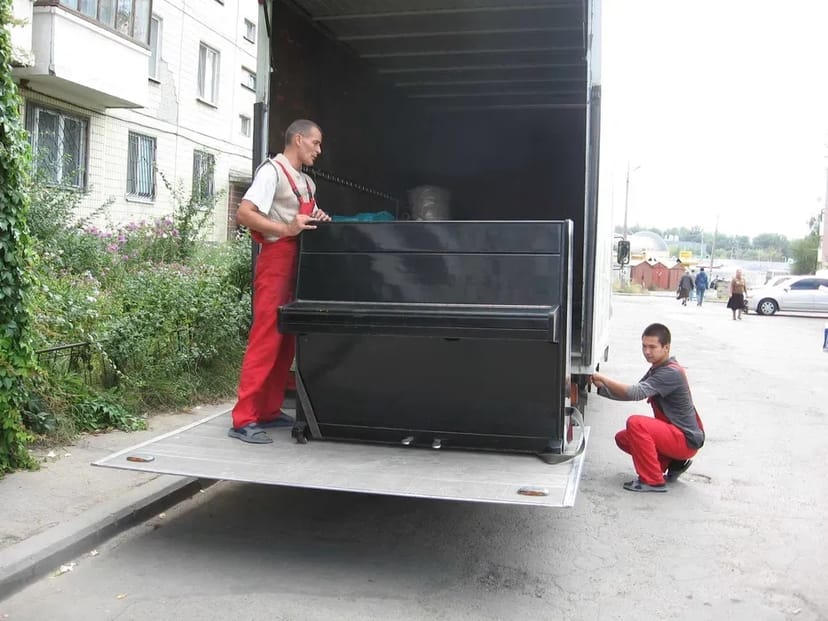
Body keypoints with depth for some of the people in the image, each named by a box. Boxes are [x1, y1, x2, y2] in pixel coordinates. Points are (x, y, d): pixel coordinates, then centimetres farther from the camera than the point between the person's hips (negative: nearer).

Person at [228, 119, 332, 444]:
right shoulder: (273, 171, -7)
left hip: (298, 263, 9)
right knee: (265, 339, -11)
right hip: (276, 260, -9)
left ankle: (269, 411, 18)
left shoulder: (306, 182, 19)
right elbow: (244, 214, -17)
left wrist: (319, 220, 7)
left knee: (286, 341, 9)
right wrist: (286, 229, -27)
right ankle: (243, 420, -7)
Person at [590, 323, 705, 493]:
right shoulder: (656, 369, 10)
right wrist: (602, 387, -7)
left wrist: (602, 378, -31)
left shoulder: (671, 373, -22)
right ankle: (675, 463, 12)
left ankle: (652, 481, -17)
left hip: (687, 440, -10)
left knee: (635, 423, -26)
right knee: (623, 438, 8)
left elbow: (637, 393, -33)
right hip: (674, 434, 10)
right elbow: (632, 393, 7)